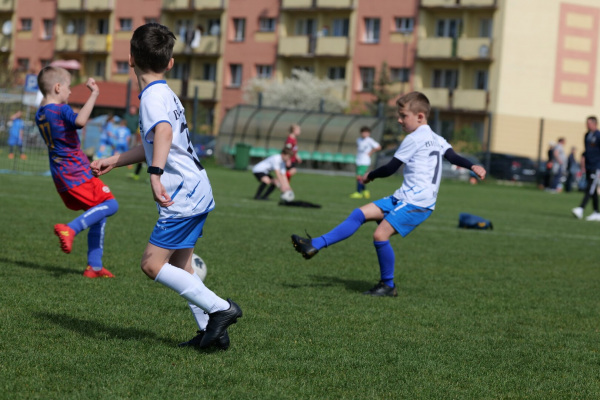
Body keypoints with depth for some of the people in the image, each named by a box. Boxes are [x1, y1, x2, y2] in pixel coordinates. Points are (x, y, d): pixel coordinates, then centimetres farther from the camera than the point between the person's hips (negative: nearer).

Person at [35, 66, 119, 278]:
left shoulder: (40, 114, 14)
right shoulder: (61, 109, -13)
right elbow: (79, 120, -36)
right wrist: (93, 95, -31)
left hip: (62, 178, 9)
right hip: (77, 174, -9)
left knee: (98, 216, 14)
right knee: (110, 204, -10)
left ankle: (94, 266, 12)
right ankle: (70, 229, -21)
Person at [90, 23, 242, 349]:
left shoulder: (152, 96, -14)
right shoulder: (165, 93, 17)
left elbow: (164, 131, -35)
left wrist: (155, 174, -47)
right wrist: (113, 161, 36)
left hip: (183, 195, -10)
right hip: (196, 191, 10)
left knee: (152, 264, -9)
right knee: (179, 267, 16)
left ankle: (220, 308, -9)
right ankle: (210, 330, 15)